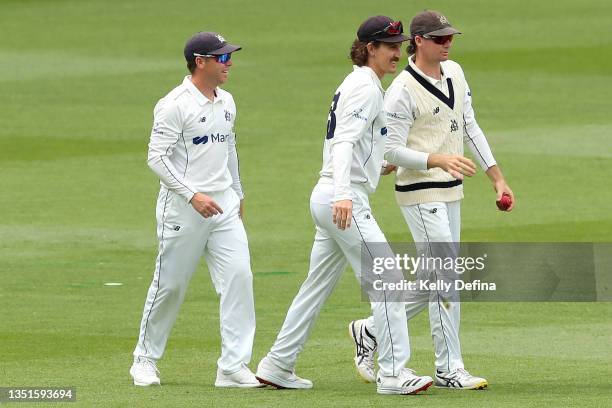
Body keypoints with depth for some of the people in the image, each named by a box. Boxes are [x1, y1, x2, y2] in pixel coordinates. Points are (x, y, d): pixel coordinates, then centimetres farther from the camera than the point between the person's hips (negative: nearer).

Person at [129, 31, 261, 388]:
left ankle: (234, 366, -6)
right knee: (170, 285, 3)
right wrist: (193, 195, -22)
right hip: (183, 208, -6)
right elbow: (157, 157, -17)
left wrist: (237, 195, 25)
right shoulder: (175, 105, -13)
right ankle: (146, 359, 21)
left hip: (223, 205, 6)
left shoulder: (226, 102, 11)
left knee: (239, 276, -7)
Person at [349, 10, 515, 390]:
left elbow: (470, 127, 16)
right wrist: (438, 160, -29)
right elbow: (391, 150, -16)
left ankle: (371, 331, 25)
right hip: (421, 194, -9)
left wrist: (497, 177, 12)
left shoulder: (454, 72, 9)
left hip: (451, 194, 9)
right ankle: (450, 369, -4)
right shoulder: (403, 91, -15)